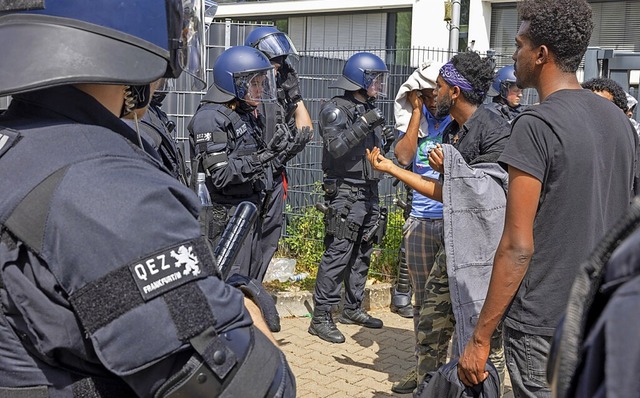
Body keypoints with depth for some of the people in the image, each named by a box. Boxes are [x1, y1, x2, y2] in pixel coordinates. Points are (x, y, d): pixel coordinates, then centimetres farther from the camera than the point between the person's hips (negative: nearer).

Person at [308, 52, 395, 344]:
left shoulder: (371, 111, 16)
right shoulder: (335, 110, -8)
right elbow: (337, 147, -22)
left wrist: (386, 142, 3)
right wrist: (363, 125, -28)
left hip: (370, 193, 8)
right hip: (345, 192, -8)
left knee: (362, 254, 13)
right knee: (338, 254, -10)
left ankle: (353, 308, 25)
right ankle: (321, 317, -4)